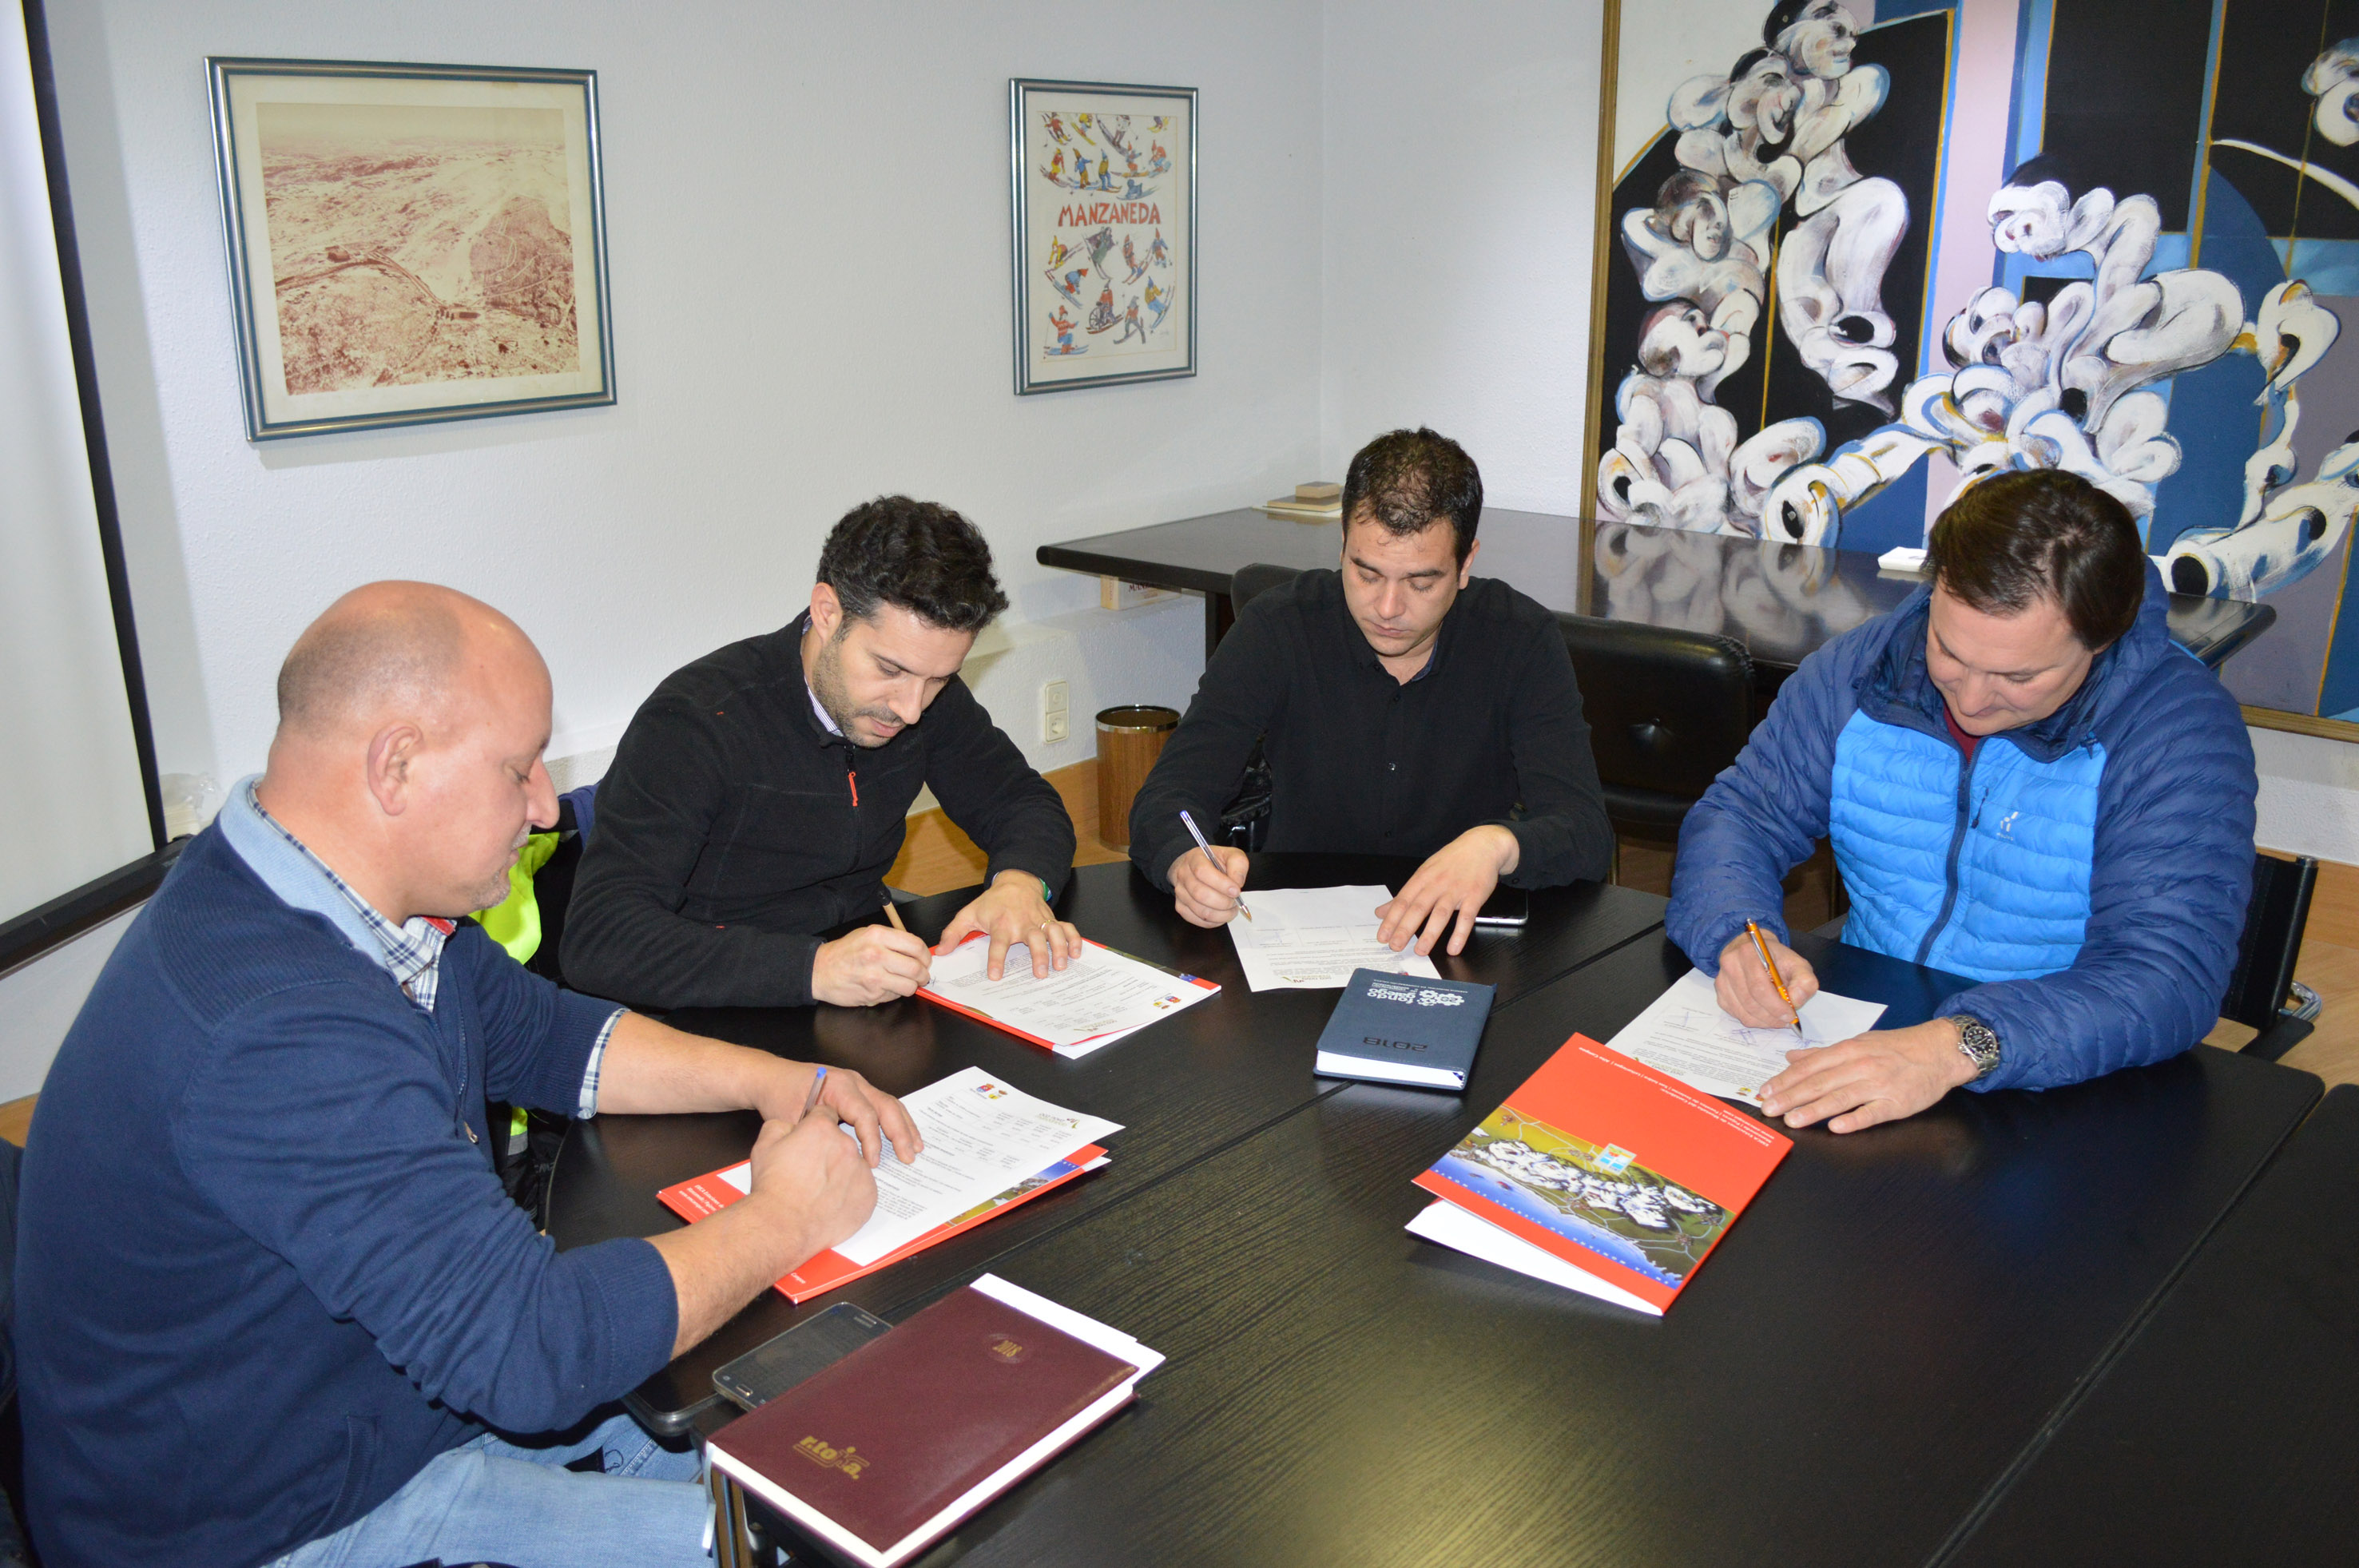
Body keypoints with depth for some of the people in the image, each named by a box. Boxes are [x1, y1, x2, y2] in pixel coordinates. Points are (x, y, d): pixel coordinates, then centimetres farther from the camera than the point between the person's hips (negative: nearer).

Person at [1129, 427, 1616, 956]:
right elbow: (1167, 797, -12)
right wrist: (1187, 861, -36)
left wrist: (1497, 845, -39)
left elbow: (1586, 832, -15)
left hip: (1457, 942, 1)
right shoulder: (1275, 630, -8)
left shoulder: (1523, 640, -8)